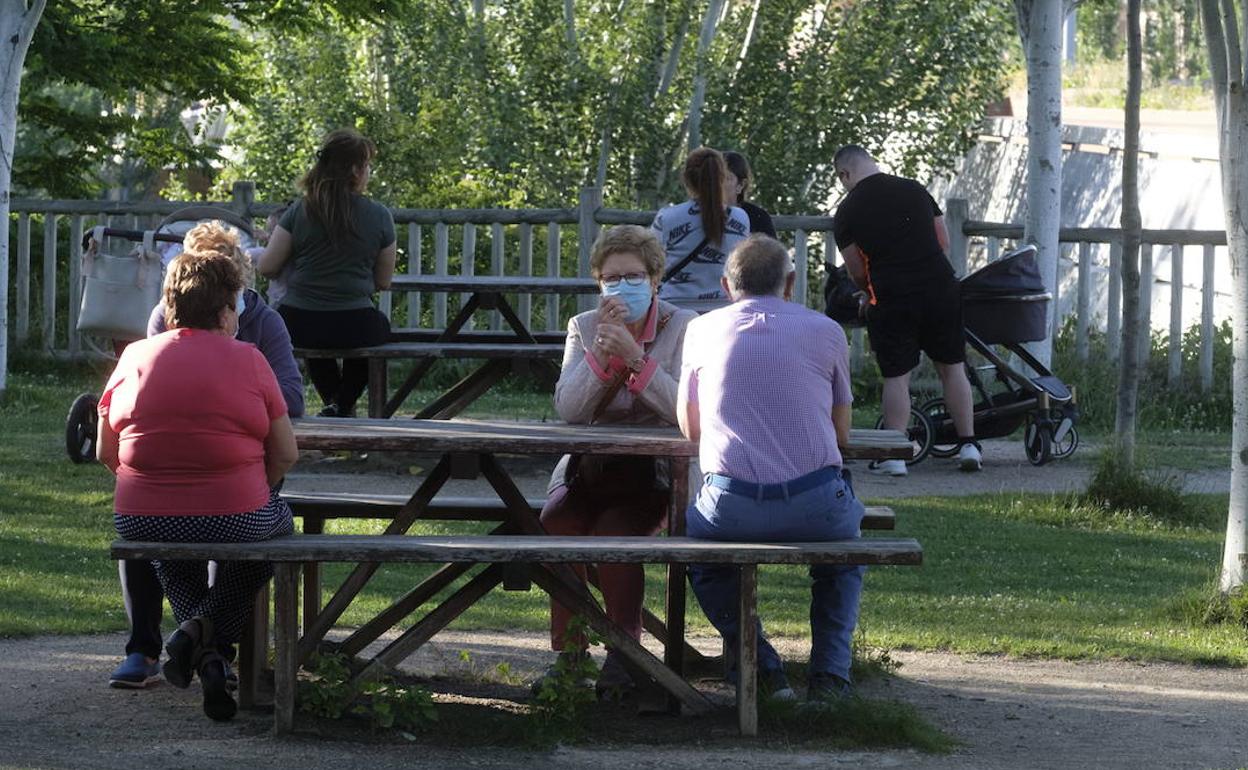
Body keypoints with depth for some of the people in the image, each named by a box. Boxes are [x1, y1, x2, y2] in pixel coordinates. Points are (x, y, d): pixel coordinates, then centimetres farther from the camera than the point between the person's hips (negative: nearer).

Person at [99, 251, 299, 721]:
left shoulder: (135, 358, 1)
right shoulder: (248, 361, -5)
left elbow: (106, 453, 7)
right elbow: (286, 455, -1)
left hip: (142, 522, 3)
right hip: (234, 521, -3)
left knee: (167, 553, 39)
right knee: (278, 522, 32)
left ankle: (207, 654, 16)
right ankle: (209, 627, 9)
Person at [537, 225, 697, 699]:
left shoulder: (682, 327, -1)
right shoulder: (583, 329, 8)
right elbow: (568, 409, -7)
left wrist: (635, 357, -24)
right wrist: (603, 352, -19)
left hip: (652, 469, -3)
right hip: (589, 464, 3)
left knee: (614, 531, -32)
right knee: (558, 523, -27)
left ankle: (623, 655, -15)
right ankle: (567, 654, -13)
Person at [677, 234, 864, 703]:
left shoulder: (702, 330, 11)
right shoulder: (826, 331, 10)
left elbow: (690, 428, 23)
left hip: (730, 506, 0)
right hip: (816, 503, 1)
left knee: (695, 538, 34)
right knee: (846, 541, 35)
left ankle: (761, 666, 19)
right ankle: (829, 674, 20)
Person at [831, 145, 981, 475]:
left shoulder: (847, 212, -1)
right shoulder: (915, 190, 9)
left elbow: (856, 271, 2)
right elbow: (944, 241, 14)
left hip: (892, 299, -3)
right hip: (941, 290, 3)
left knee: (896, 376, 3)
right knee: (952, 367, 12)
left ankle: (894, 455, 1)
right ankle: (968, 444, 12)